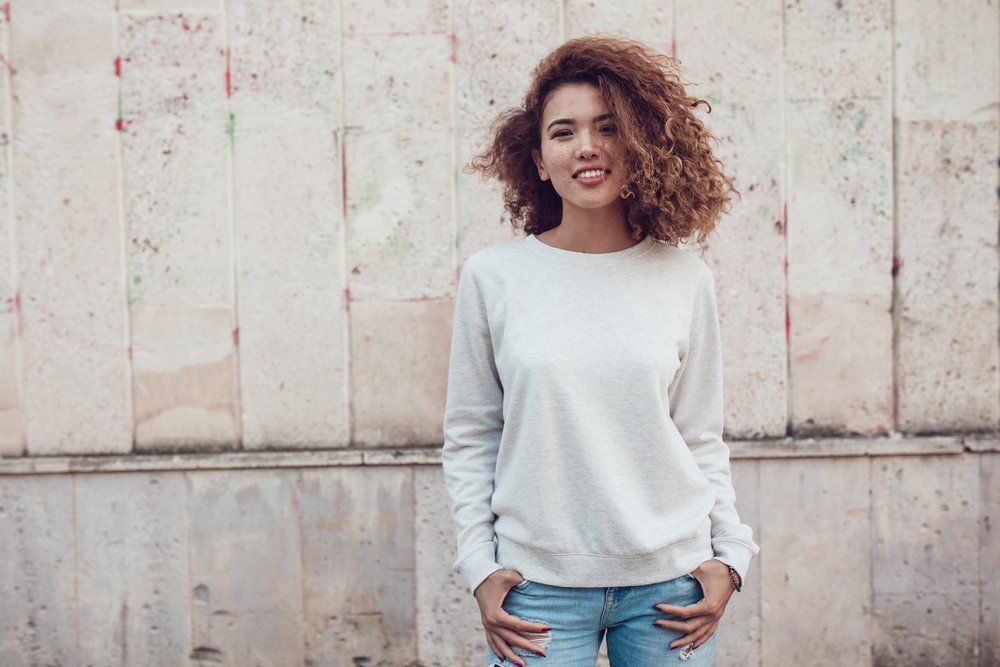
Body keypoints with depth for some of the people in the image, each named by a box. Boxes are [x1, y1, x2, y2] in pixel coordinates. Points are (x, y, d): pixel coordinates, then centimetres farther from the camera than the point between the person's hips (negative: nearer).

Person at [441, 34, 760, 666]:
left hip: (669, 580, 1)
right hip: (539, 583, -1)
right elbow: (470, 435, 2)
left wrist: (729, 556, 1)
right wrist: (479, 565, -3)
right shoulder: (492, 276, -3)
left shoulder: (685, 278, 1)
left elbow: (702, 437, 7)